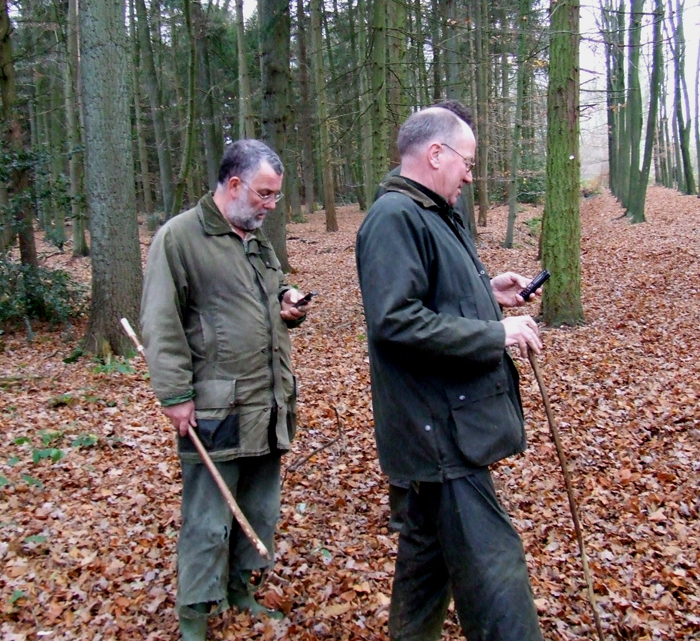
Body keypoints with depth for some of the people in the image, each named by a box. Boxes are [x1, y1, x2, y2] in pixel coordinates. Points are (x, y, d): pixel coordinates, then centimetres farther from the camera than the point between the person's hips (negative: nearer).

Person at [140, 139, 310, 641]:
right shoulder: (180, 237, -8)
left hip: (269, 406, 8)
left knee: (261, 512, 17)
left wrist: (289, 304, 5)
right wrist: (176, 395, -16)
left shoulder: (258, 239, 16)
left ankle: (243, 593, 35)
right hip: (216, 409, -7)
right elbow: (161, 325, -12)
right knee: (208, 521, 3)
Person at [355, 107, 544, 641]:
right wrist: (497, 333, -21)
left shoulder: (432, 215, 16)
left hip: (450, 420, 11)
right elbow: (396, 321, -27)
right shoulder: (395, 217, -17)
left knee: (430, 539, 23)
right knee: (491, 563, -6)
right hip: (441, 427, -11)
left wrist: (488, 291, 10)